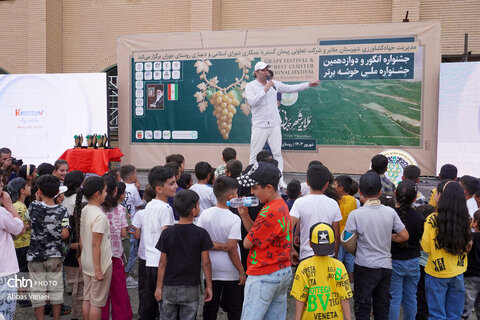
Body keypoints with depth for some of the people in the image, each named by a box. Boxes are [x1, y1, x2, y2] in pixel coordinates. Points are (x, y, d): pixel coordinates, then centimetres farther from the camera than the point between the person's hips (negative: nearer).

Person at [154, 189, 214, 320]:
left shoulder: (167, 233, -6)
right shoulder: (201, 234, -9)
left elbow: (162, 263, -3)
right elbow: (206, 262, -7)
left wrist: (159, 287, 5)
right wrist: (209, 286, 3)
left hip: (169, 288, 1)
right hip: (191, 289, -1)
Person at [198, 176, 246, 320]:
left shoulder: (205, 214, -4)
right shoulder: (234, 219, -17)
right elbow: (231, 248, -20)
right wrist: (241, 271, -12)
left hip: (211, 270, 4)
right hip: (230, 271, -4)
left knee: (210, 306, 16)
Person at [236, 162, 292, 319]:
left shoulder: (269, 212, -22)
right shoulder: (282, 205, 8)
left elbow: (247, 243, -16)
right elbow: (256, 232, 12)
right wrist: (244, 214, 0)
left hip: (263, 276, -10)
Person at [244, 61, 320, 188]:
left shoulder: (274, 84, 9)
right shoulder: (250, 86, -3)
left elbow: (291, 88, 13)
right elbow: (252, 101, -19)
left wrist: (309, 84, 8)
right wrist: (265, 89, -17)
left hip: (274, 124, 3)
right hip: (259, 125, -3)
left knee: (277, 153, 3)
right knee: (255, 154, 1)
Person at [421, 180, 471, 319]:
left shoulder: (432, 219, -16)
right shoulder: (464, 219, -3)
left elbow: (426, 247, -11)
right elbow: (468, 245, 11)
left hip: (437, 273, -4)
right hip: (458, 273, 4)